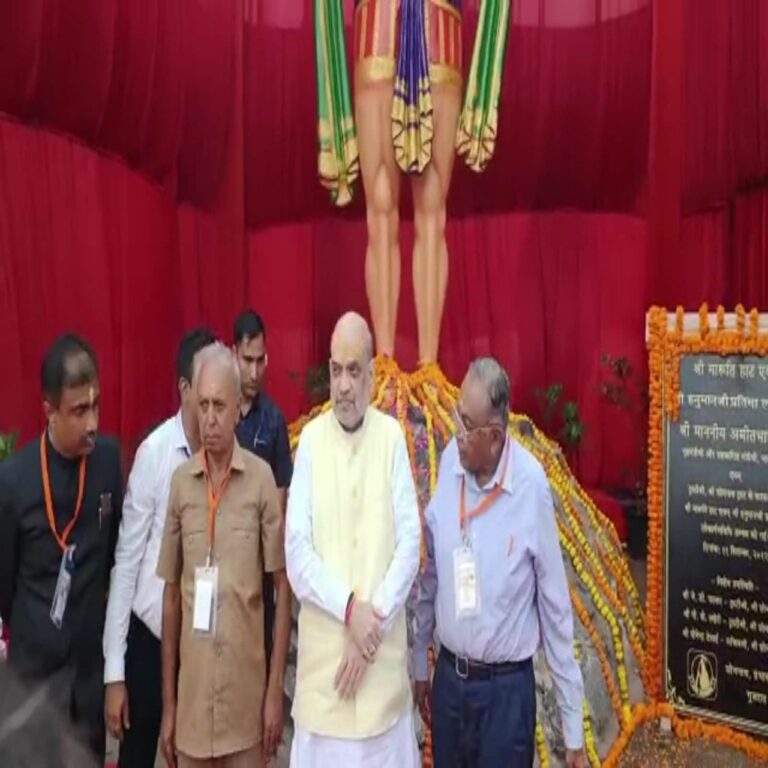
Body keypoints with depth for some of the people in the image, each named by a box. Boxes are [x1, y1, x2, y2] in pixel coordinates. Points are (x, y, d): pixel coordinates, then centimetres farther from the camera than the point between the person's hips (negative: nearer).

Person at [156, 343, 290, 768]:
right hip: (192, 697, 2)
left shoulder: (262, 479, -7)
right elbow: (170, 595, 6)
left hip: (246, 694, -2)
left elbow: (282, 587, -2)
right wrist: (168, 704, 6)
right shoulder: (180, 482, 0)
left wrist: (276, 692, -4)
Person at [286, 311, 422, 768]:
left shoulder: (392, 437, -1)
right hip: (323, 655, 0)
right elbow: (296, 551, -6)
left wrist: (373, 619, -12)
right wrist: (349, 608, -17)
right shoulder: (311, 440, -2)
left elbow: (410, 543, -4)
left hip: (383, 658, 0)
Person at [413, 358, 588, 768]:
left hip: (506, 688, -4)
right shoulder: (448, 461, -6)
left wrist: (574, 729, -6)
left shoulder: (532, 485, -17)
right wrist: (419, 662, 14)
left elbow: (556, 608, -10)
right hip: (447, 679, 4)